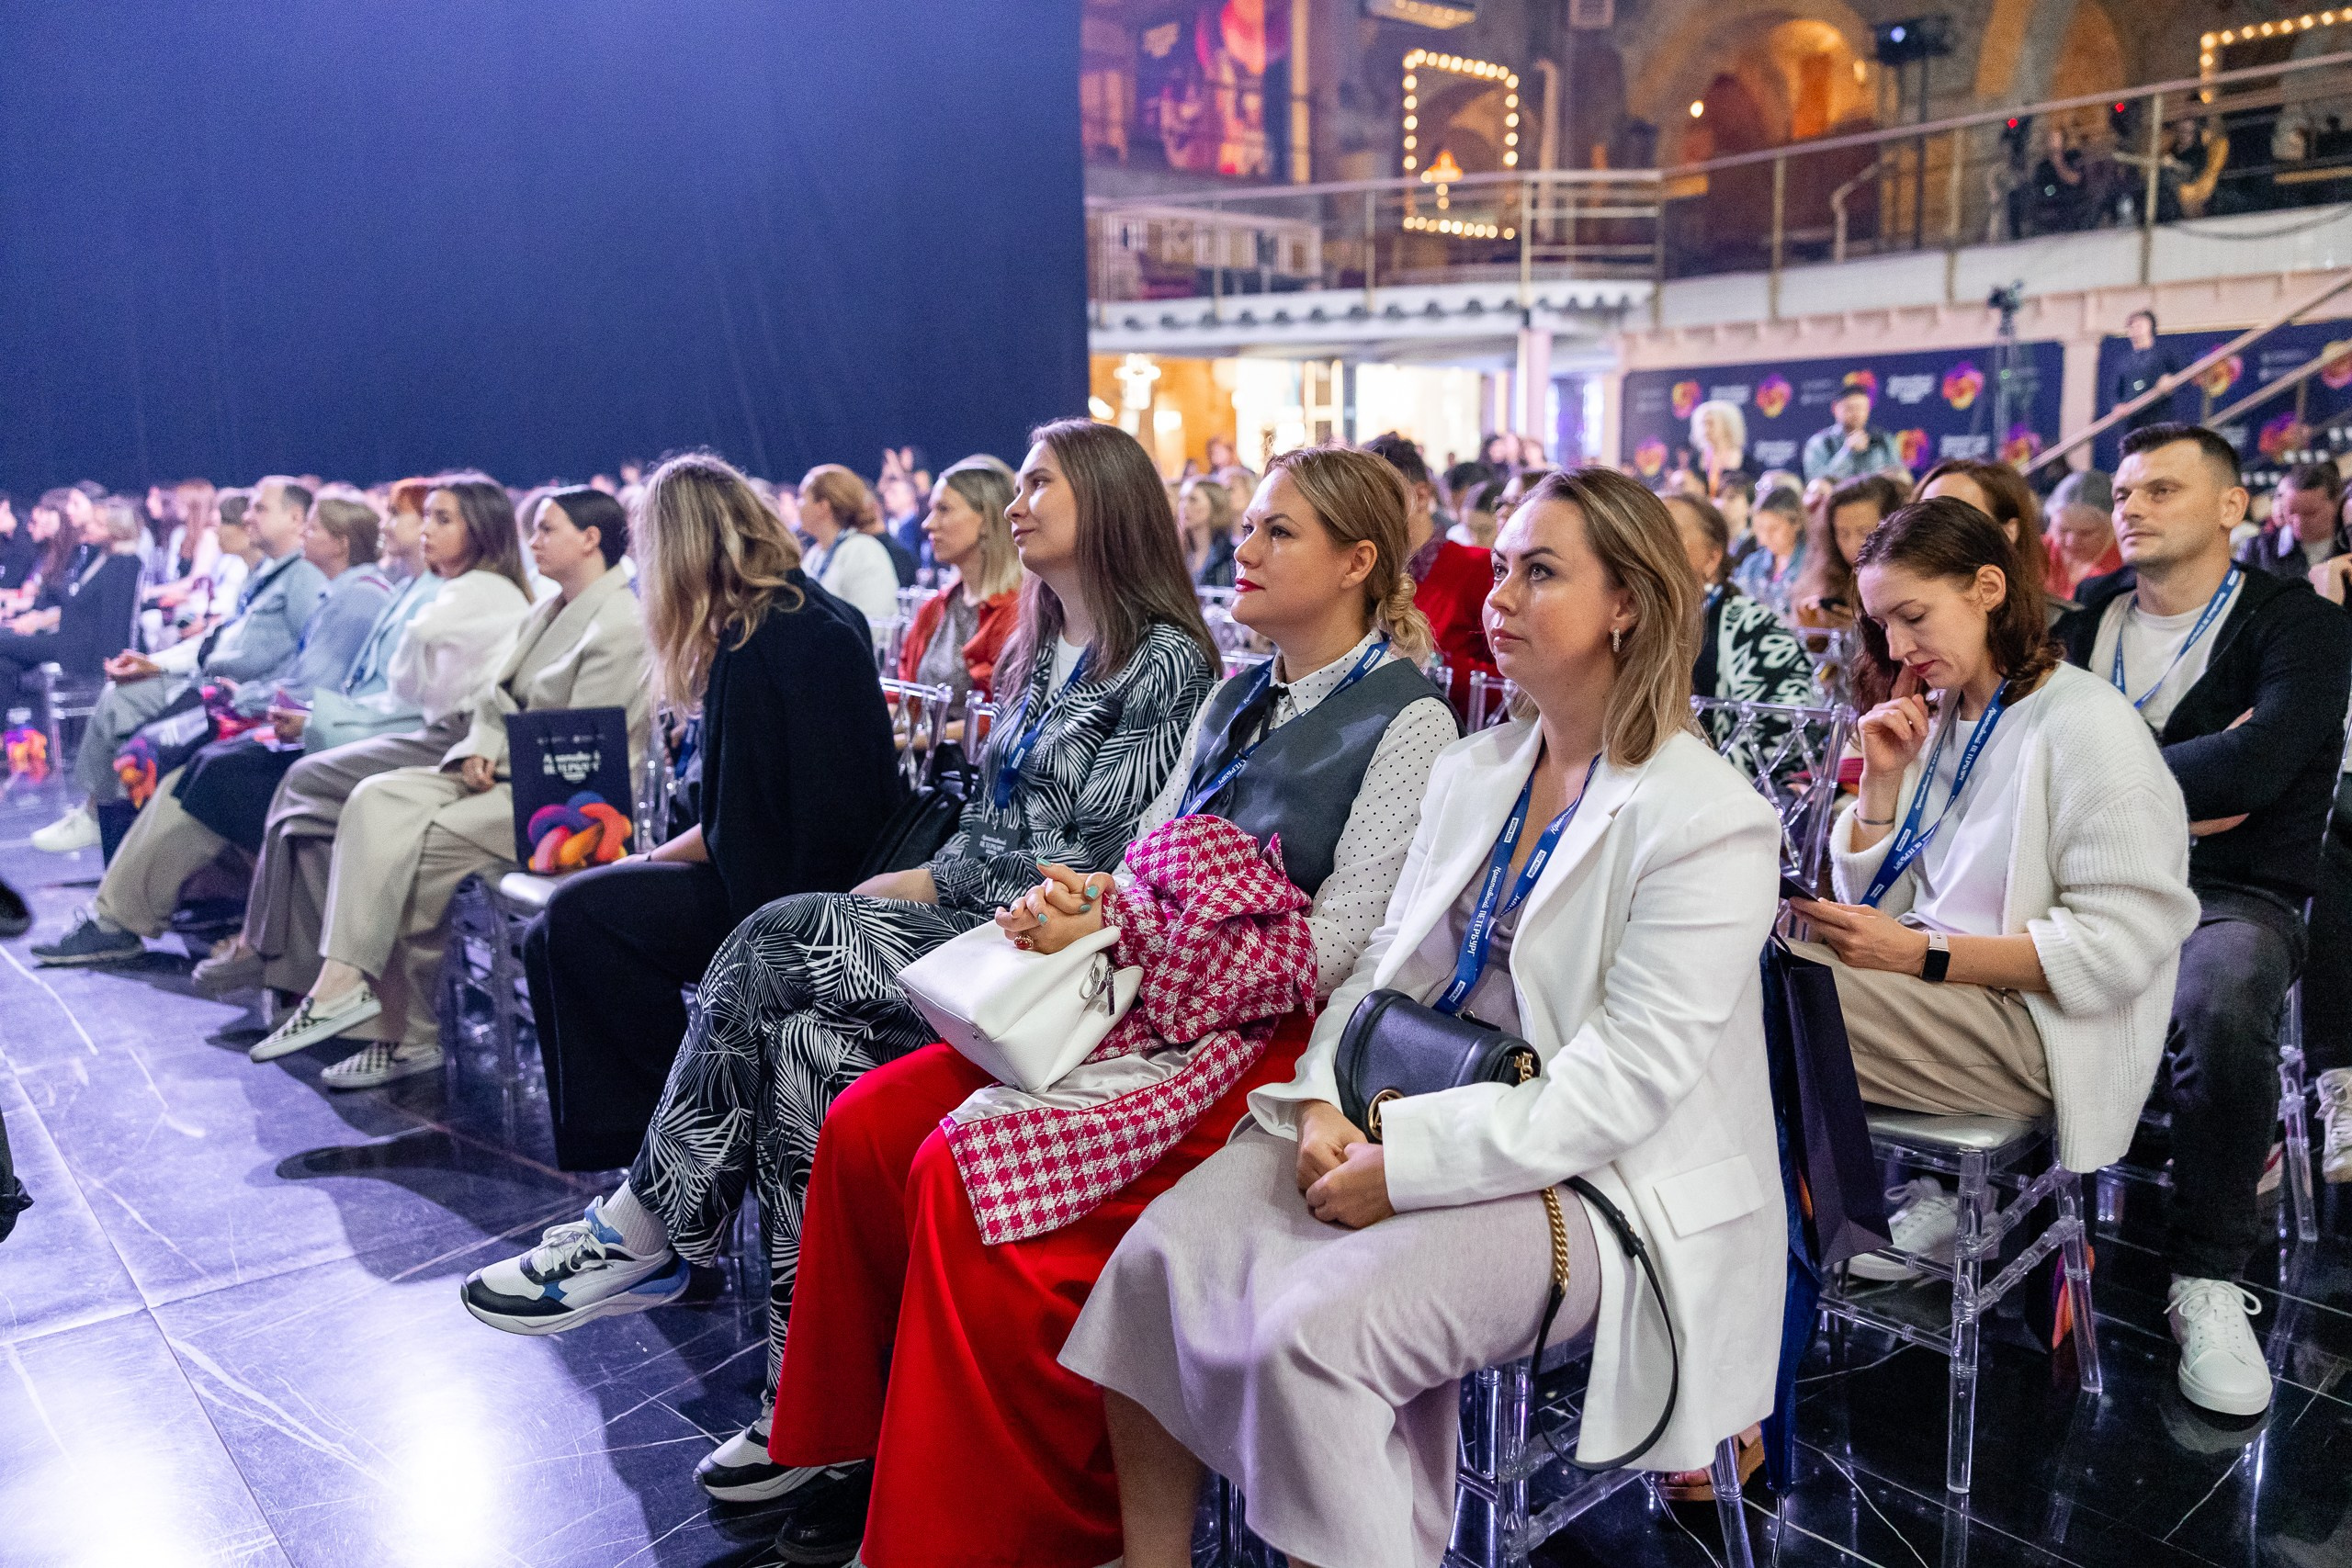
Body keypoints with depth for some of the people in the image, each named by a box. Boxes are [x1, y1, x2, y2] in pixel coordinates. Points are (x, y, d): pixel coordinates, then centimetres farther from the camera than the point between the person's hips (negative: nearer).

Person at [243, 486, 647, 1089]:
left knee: (413, 843, -22)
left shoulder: (621, 627, -13)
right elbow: (496, 700, 19)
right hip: (508, 777, 9)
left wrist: (500, 764, -9)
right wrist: (479, 750, -1)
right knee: (376, 800, -12)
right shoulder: (546, 612, 19)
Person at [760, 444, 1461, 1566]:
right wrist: (1078, 908, -8)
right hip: (1136, 1001, 8)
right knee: (866, 1125, -9)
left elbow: (1334, 945, -13)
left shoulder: (1405, 718, -6)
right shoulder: (1237, 697, 19)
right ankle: (870, 1446, 6)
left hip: (1261, 1033, -7)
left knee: (967, 1168, -25)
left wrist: (1113, 934, -16)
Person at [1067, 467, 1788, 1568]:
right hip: (1414, 1123, 7)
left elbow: (1626, 1081, -19)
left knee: (1311, 1331, -28)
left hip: (1592, 1179, -6)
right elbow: (1388, 964, 11)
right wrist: (1325, 1105, -8)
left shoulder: (1709, 818, -14)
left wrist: (1404, 1166, -21)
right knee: (1162, 1255, -12)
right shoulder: (1471, 772, 10)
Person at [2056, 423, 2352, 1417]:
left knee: (2223, 1002, -37)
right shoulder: (2086, 620, 13)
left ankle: (2206, 1279, -16)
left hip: (2229, 895, -4)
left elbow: (2254, 767, -18)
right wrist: (2177, 791, -10)